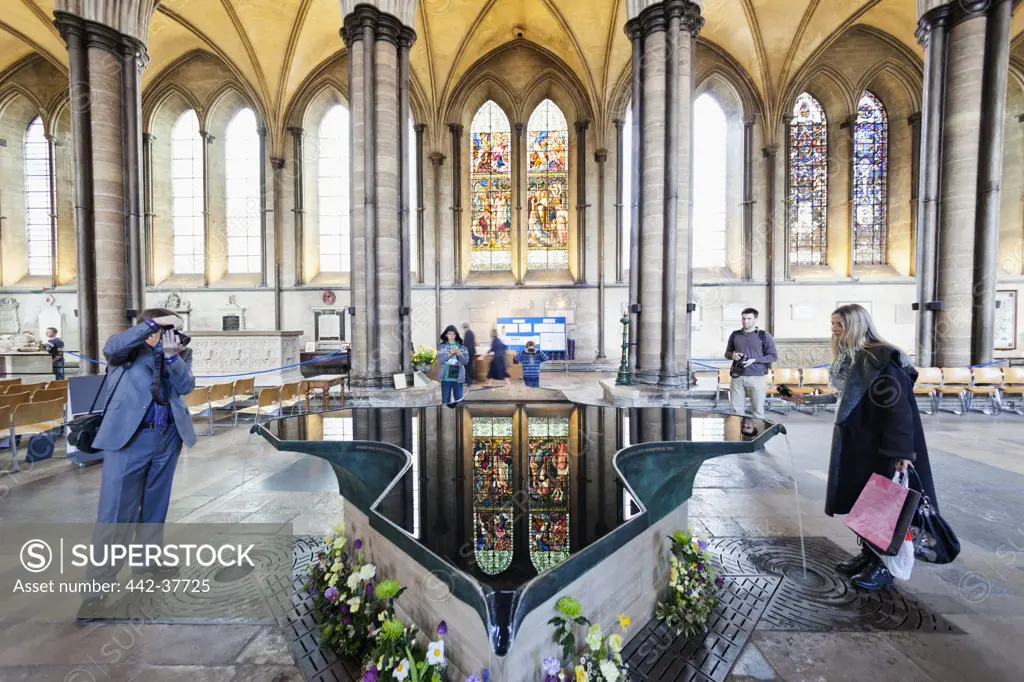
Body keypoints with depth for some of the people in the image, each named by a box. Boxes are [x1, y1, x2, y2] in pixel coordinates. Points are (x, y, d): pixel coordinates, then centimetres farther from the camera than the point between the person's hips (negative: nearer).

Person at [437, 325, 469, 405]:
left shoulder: (462, 346, 3)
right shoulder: (442, 346, 2)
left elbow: (466, 361, 1)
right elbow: (439, 361, -5)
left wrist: (459, 354, -16)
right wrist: (449, 354, -17)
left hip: (458, 377, 0)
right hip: (446, 378, 0)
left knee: (459, 400, 7)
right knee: (445, 401, 7)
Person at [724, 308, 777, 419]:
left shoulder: (764, 336, 3)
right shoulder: (735, 335, 12)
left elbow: (773, 357, 3)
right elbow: (727, 353, 20)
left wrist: (754, 360, -12)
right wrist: (732, 355, -4)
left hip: (757, 378, -2)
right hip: (737, 377, 3)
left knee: (758, 411, 0)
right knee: (737, 410, 5)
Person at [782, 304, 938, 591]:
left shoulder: (878, 359, -18)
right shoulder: (849, 358, 9)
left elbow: (898, 407, -22)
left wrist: (902, 452, -24)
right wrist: (807, 399, 22)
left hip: (876, 445, -9)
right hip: (854, 441, 9)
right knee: (859, 499, 15)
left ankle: (883, 566, 19)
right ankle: (867, 555, 29)